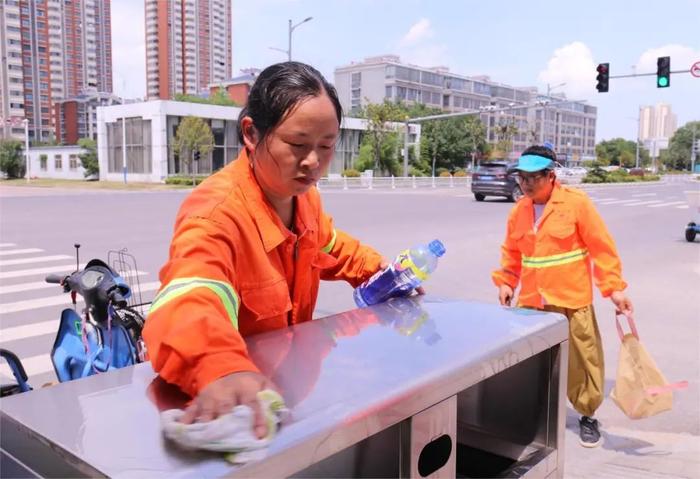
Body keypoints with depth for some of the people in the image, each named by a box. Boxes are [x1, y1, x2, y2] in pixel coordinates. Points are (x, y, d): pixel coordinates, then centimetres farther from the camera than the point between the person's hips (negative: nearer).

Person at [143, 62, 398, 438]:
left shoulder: (302, 193, -2)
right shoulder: (216, 211, -26)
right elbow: (186, 309, -45)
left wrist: (380, 272, 10)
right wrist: (222, 369, -63)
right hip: (216, 399, -6)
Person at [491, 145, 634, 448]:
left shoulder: (576, 203, -11)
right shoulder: (519, 210, 4)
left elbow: (601, 247, -9)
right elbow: (512, 252, 14)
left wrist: (613, 288, -12)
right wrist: (505, 282, 4)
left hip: (572, 301, -4)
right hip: (531, 301, 4)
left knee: (582, 360, 6)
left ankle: (587, 416, 26)